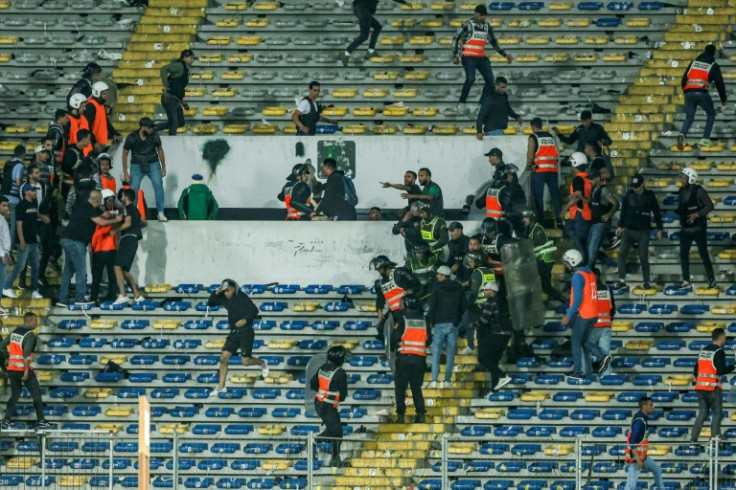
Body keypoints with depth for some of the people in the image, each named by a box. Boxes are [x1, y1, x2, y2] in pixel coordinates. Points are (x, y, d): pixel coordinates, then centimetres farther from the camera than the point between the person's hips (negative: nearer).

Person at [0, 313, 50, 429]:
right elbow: (26, 353, -22)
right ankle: (40, 421, 8)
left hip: (12, 368, 6)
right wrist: (27, 370, -21)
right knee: (36, 394, 6)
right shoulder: (30, 335, -12)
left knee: (15, 395, 14)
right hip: (23, 369, -6)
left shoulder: (14, 332, 10)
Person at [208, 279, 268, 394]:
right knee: (224, 358, -3)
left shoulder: (242, 297, -12)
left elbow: (254, 310, -16)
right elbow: (211, 303, 13)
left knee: (245, 361, -7)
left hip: (246, 332, -6)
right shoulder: (224, 299, 6)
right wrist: (216, 293, -5)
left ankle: (262, 363, 26)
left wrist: (245, 320, -29)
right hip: (234, 333, 6)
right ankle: (221, 386, 5)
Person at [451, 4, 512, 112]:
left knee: (490, 80, -3)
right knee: (471, 79, -24)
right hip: (469, 57, -6)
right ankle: (461, 104, -16)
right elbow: (456, 38, -1)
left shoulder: (487, 26, 11)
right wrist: (455, 56, -6)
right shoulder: (468, 24, -5)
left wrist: (505, 54, 14)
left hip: (482, 57, 6)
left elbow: (494, 42, 21)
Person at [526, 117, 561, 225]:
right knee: (555, 194, 6)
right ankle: (559, 218, 1)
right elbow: (557, 153, 13)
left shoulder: (533, 137, 0)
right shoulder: (551, 136, 16)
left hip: (539, 169, -4)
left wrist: (528, 166, 8)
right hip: (553, 169, 4)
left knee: (538, 196, 0)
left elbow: (530, 154, -7)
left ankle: (540, 219, -5)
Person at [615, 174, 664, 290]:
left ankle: (647, 281, 11)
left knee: (643, 257, 0)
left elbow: (657, 213, 3)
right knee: (622, 253, -8)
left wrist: (659, 229, 4)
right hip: (628, 230, 2)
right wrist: (620, 226, 9)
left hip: (643, 231, -2)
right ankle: (621, 280, -3)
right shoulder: (629, 195, 1)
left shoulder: (649, 196, -3)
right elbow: (623, 211, 11)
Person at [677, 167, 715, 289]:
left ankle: (712, 280, 9)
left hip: (699, 228, -6)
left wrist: (697, 214, -25)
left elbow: (710, 206, -15)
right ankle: (686, 282, 5)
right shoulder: (682, 191, 5)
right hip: (685, 229, 6)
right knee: (683, 254, 0)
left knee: (704, 254, -1)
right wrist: (675, 212, 0)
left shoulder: (699, 191, -13)